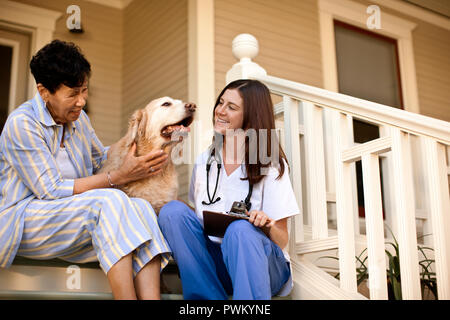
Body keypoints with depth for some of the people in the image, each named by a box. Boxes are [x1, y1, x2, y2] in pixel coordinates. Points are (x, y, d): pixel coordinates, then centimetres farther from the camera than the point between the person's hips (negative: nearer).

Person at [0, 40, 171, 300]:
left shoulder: (78, 118, 11)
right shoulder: (22, 124, -13)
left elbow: (101, 158, 26)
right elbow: (52, 191, -17)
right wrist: (118, 177, -18)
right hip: (23, 219, -7)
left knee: (141, 207, -23)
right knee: (110, 201, -32)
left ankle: (151, 297, -35)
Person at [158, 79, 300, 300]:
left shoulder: (271, 165, -3)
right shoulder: (205, 161, 8)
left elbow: (281, 241, -3)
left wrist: (268, 226, -25)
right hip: (213, 262, 4)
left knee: (241, 230, -36)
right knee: (173, 210, -19)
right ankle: (210, 298, -20)